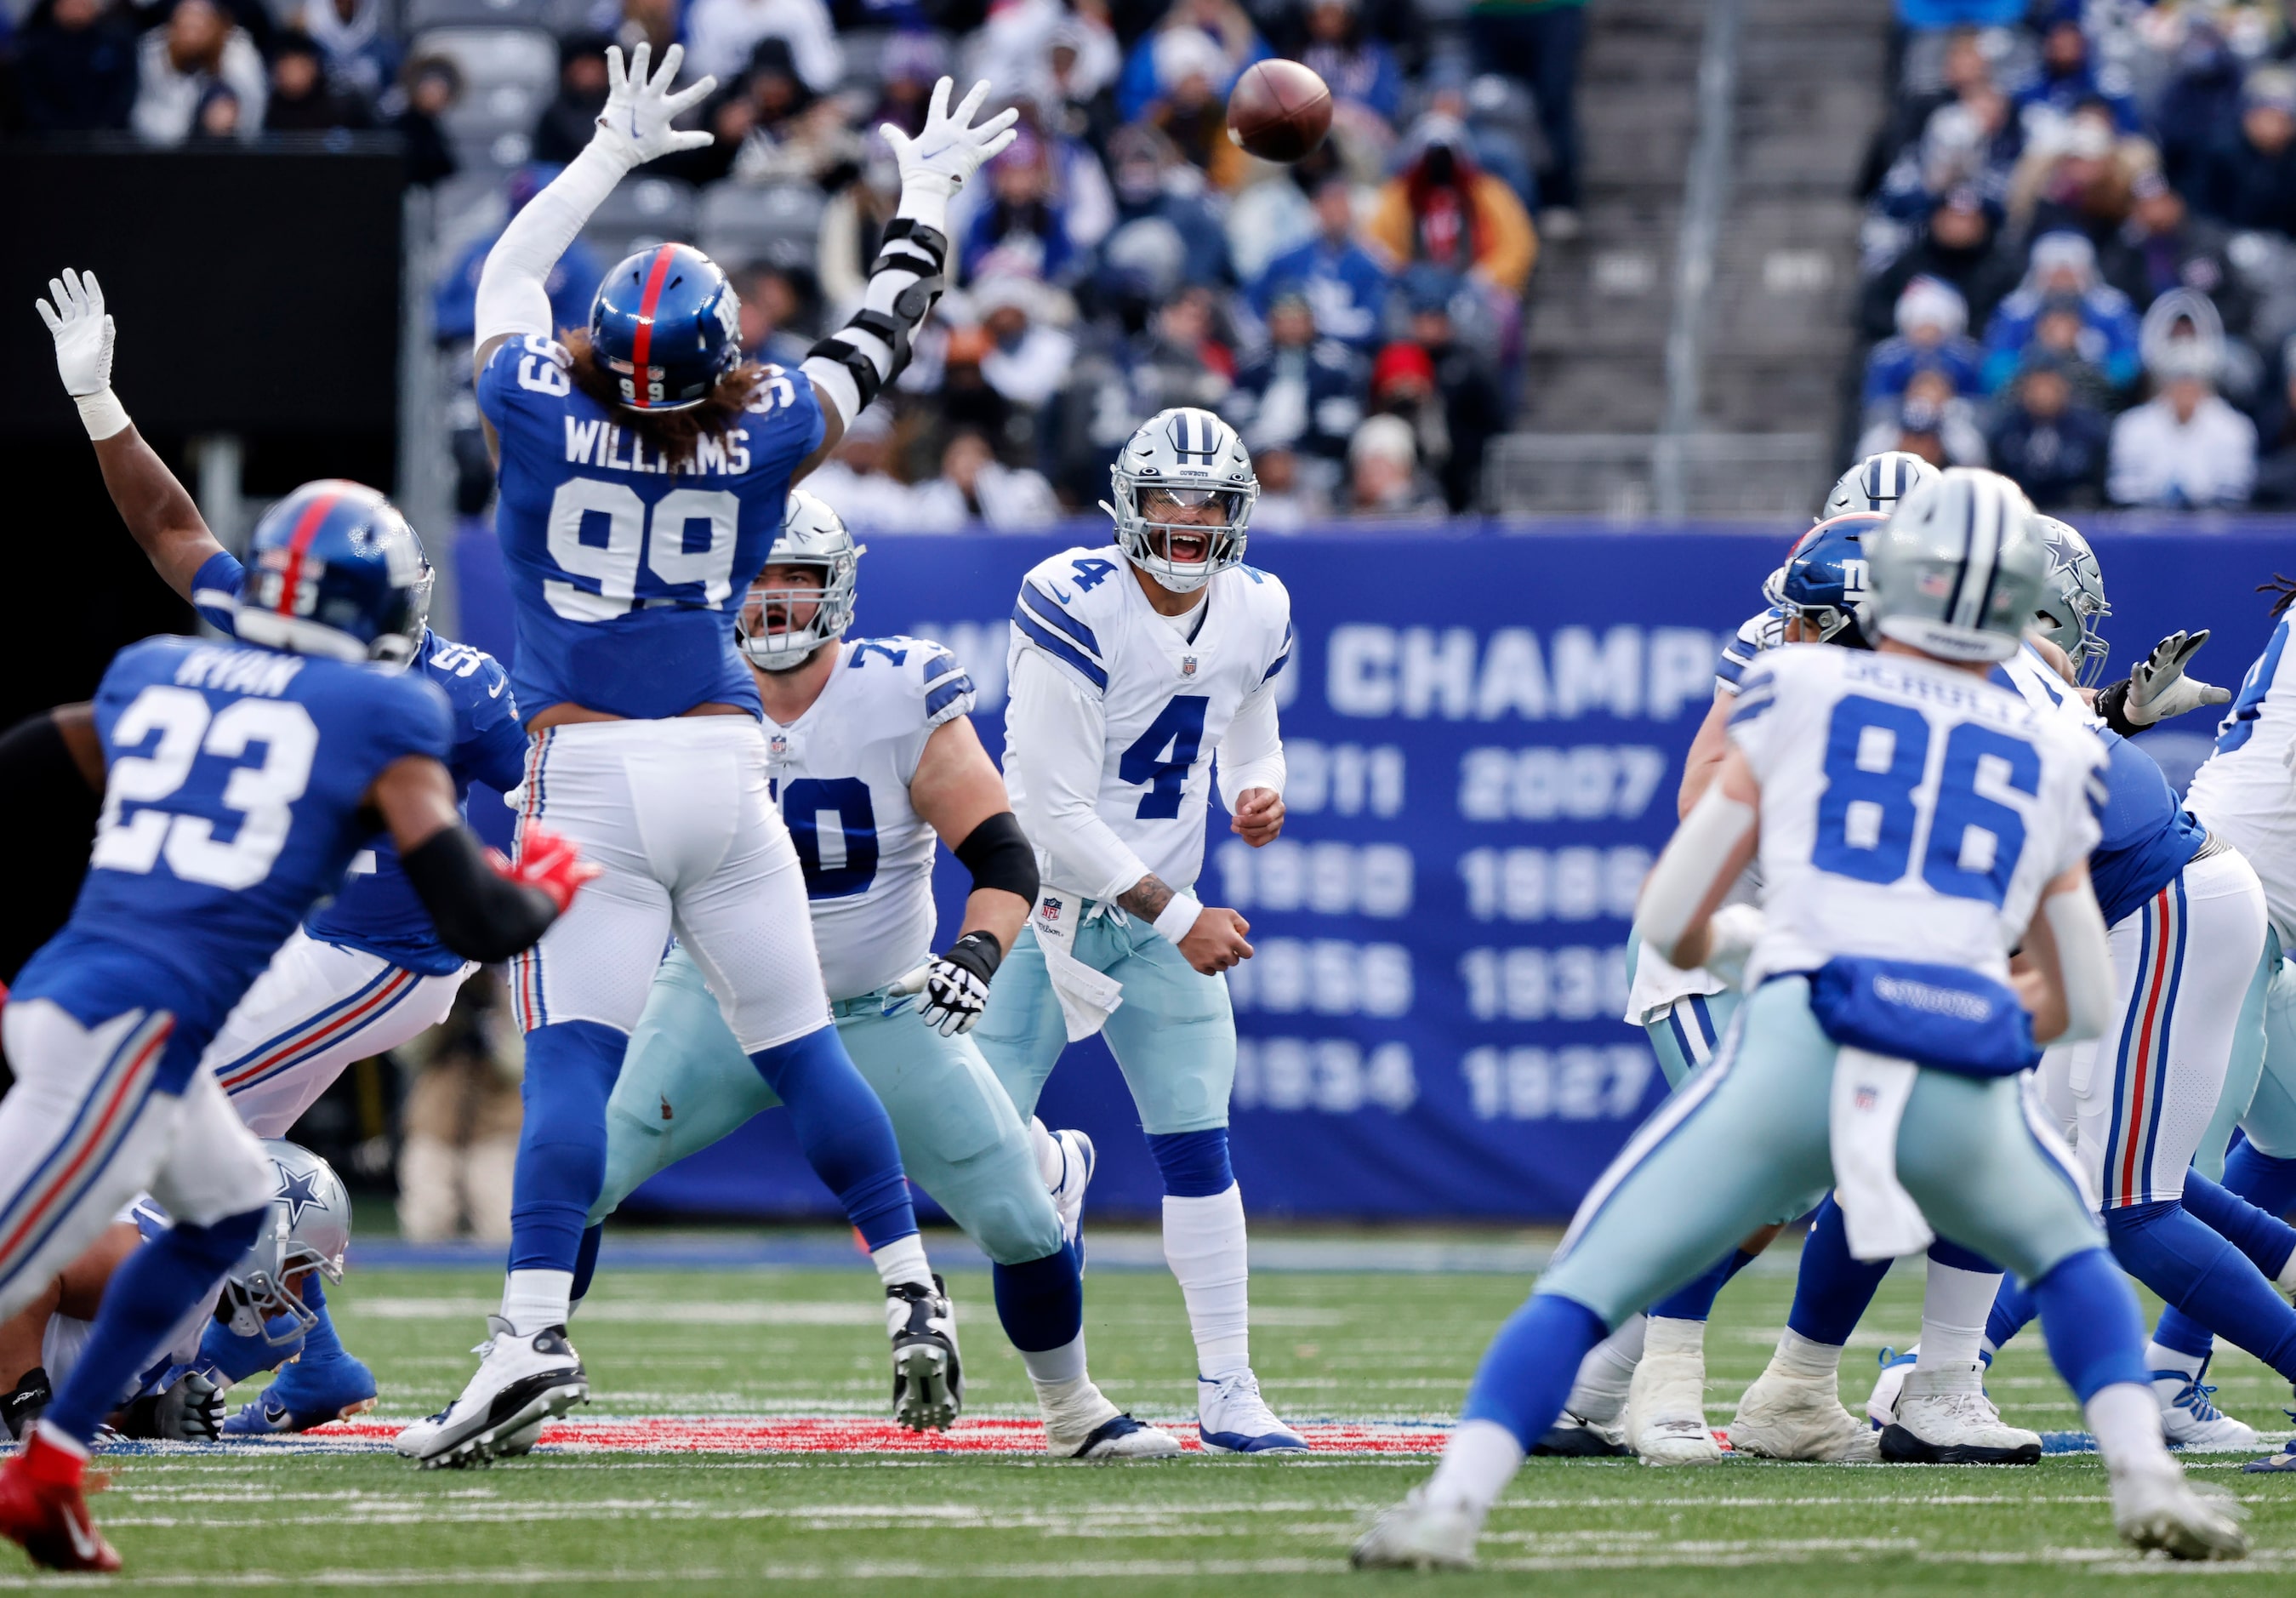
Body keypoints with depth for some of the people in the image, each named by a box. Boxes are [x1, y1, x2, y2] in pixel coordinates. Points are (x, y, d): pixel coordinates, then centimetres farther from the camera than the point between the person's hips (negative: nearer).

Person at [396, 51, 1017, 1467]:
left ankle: (536, 1332, -24)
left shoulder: (538, 412, -4)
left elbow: (510, 269, 16)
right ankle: (914, 1298, 14)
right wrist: (927, 197, 32)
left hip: (588, 777, -2)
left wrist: (611, 151, 27)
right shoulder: (766, 438, 0)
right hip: (722, 765, 2)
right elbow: (885, 337, 17)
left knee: (574, 1058, -10)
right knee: (801, 1049, 10)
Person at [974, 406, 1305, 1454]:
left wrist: (1261, 792, -5)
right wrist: (1179, 917, -21)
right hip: (1046, 898, -4)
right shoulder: (1074, 609, -21)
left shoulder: (1255, 615, 0)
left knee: (1199, 1151, -2)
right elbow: (1055, 813, -21)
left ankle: (1226, 1391, 4)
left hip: (1163, 913, 4)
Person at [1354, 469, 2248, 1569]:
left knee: (1581, 1291, 8)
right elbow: (2084, 1005, 28)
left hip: (1792, 1060, -2)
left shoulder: (1796, 692, 14)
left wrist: (1741, 949, 37)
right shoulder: (2052, 759, 21)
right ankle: (2144, 1475, 12)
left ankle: (1453, 1503, -10)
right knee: (2069, 1257, 31)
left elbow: (1670, 923, 14)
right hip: (1965, 1092, 2)